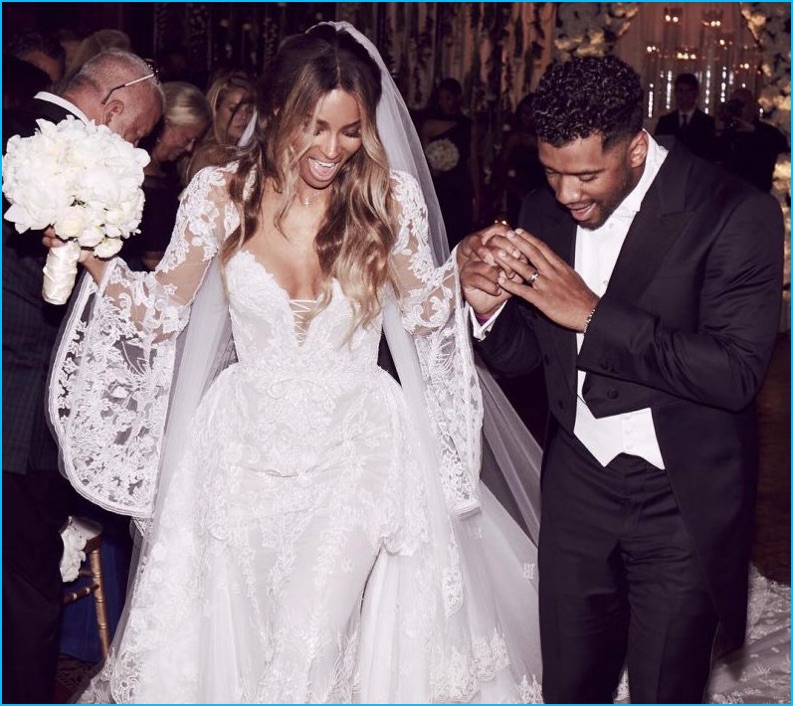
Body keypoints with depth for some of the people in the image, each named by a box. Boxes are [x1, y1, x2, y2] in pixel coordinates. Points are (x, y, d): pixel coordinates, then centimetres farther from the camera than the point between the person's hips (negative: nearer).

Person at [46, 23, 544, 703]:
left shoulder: (392, 199, -8)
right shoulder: (222, 193, -8)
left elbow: (423, 312, 4)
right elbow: (159, 313, -1)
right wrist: (92, 256, -16)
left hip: (356, 450, -1)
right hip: (247, 449, 1)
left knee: (316, 642, 0)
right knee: (230, 641, 13)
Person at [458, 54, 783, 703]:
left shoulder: (735, 215, -16)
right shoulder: (545, 212, 1)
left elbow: (736, 372, -24)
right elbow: (522, 356, 8)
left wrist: (591, 313, -28)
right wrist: (491, 305, -15)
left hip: (681, 503, -4)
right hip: (577, 489, 5)